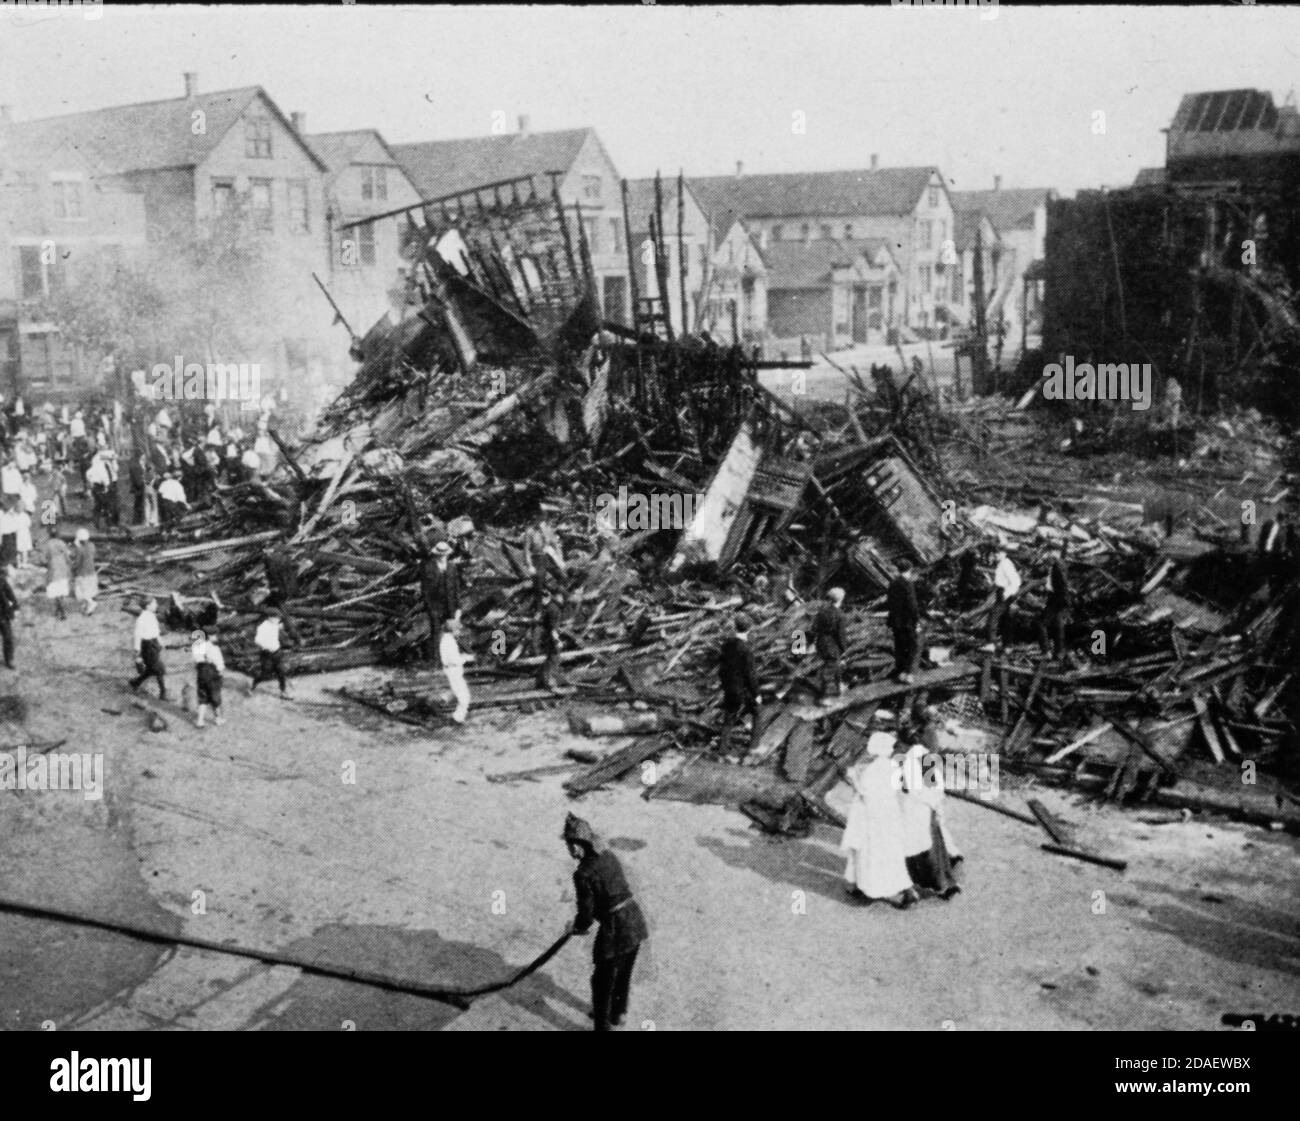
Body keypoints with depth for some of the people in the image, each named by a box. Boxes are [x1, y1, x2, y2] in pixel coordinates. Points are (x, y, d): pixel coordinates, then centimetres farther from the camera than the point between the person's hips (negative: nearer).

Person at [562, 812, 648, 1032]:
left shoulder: (584, 874, -19)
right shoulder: (609, 857, 4)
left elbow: (586, 914, -14)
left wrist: (576, 927, 10)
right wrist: (582, 921, 24)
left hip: (615, 931, -8)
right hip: (635, 921, 8)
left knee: (603, 982, 13)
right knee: (623, 973, 28)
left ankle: (603, 1026, 27)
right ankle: (617, 1014, 49)